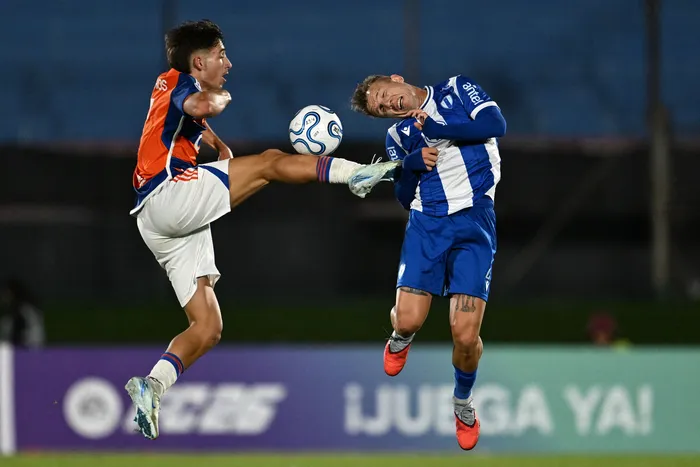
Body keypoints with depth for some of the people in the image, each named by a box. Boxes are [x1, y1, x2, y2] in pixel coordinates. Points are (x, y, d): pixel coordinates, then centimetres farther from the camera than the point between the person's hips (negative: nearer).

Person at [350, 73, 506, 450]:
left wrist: (434, 128, -10)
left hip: (474, 220, -3)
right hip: (426, 223, 3)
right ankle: (400, 340, 27)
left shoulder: (457, 90, 7)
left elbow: (495, 125, -9)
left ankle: (463, 401, 17)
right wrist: (411, 165, -5)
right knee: (408, 319, -12)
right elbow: (404, 198, 15)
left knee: (465, 334, -13)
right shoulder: (397, 135, 16)